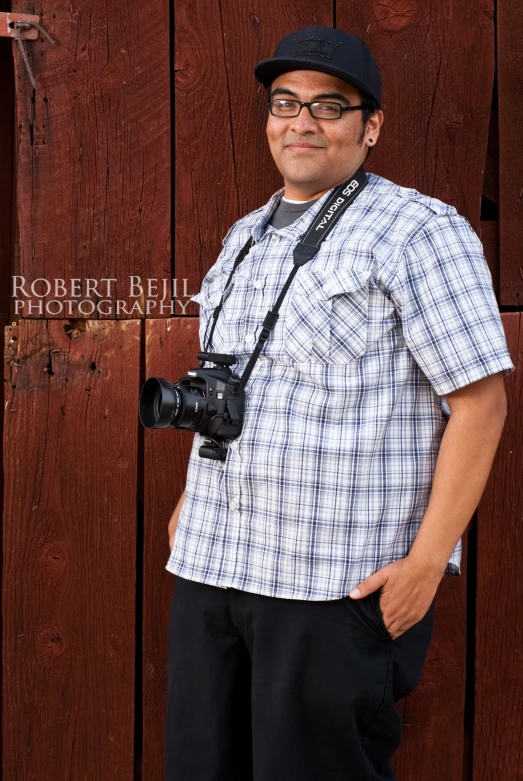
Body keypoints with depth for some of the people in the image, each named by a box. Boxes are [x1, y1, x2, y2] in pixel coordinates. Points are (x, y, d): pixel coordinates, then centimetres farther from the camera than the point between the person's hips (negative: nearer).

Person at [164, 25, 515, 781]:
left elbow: (481, 400, -12)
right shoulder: (245, 237, 17)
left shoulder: (418, 231, -7)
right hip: (209, 568, 7)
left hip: (342, 585, -7)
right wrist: (193, 497, 22)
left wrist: (427, 561, -16)